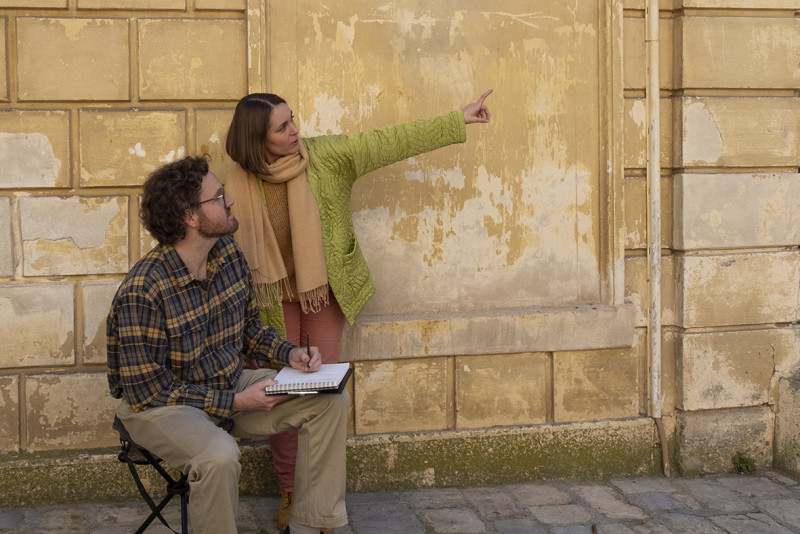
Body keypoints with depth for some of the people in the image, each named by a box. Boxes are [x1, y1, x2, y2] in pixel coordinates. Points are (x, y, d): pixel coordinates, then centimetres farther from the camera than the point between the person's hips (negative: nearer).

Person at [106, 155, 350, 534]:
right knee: (219, 456, -38)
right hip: (160, 405, -7)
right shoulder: (142, 293, -27)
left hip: (230, 384, 8)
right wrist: (234, 403, -23)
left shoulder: (229, 253, -4)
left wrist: (289, 353, -8)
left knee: (331, 400, -3)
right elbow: (147, 390, -23)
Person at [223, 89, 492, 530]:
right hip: (274, 299, 0)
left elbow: (392, 142, -8)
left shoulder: (325, 155, -10)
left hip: (326, 293, 1)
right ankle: (289, 493, 18)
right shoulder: (240, 184, -11)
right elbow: (234, 249, -2)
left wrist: (458, 120, -8)